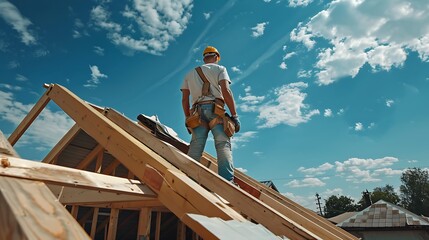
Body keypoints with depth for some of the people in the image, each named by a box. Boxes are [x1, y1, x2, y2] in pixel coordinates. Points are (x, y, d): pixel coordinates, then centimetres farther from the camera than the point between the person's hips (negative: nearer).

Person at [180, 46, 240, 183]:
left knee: (195, 147, -4)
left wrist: (188, 119, 21)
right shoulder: (219, 69, 15)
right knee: (223, 145, -13)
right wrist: (234, 115, -4)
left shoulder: (190, 74, 28)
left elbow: (184, 99, 19)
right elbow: (226, 91, -2)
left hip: (198, 112, 4)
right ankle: (227, 181, -26)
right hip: (215, 110, -4)